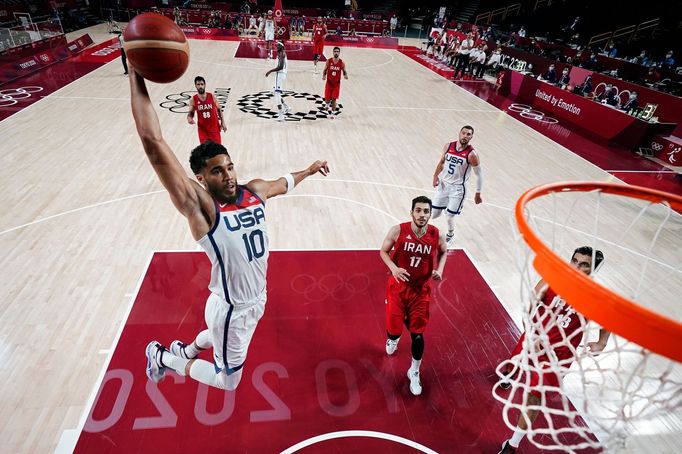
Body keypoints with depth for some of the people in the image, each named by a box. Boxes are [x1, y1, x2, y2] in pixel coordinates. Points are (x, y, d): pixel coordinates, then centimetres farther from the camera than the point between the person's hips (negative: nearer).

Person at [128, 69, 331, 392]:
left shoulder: (254, 191, -8)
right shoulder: (200, 207, -27)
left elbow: (282, 183, 17)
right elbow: (153, 143, -37)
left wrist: (308, 170, 31)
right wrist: (136, 73, -38)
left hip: (257, 299, 7)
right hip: (232, 309, -7)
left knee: (220, 337, 35)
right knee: (228, 381, 15)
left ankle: (184, 350, 64)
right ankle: (162, 357, 33)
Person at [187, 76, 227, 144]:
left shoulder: (212, 96, -8)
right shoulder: (193, 100, -8)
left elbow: (219, 110, 4)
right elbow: (190, 113, 2)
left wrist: (222, 123, 2)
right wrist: (189, 118, -21)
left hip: (214, 126, 0)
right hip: (202, 128, 0)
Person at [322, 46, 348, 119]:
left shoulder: (342, 63, -7)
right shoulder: (329, 61, -6)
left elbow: (344, 72, 4)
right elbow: (325, 70, 4)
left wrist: (345, 75, -19)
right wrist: (324, 76, -16)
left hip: (337, 84, -1)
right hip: (329, 83, 1)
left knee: (334, 99, -2)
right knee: (327, 99, 2)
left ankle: (332, 113, 13)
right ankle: (328, 105, 39)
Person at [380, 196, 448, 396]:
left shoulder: (436, 235, -12)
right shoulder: (398, 231, -17)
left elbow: (443, 252, 10)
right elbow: (383, 251, -4)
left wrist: (439, 270, -8)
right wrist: (393, 268, -22)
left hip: (421, 289, 1)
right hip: (398, 286, 0)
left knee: (418, 333, 4)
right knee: (394, 327, 9)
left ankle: (414, 372, 28)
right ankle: (393, 338, 51)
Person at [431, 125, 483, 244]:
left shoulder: (472, 154, -16)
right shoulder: (448, 146, -4)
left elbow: (479, 174, -7)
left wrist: (478, 194, -5)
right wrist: (435, 176, -1)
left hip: (458, 188, -3)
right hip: (443, 184, 4)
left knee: (449, 216, 2)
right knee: (433, 214, 5)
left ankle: (450, 234, 32)